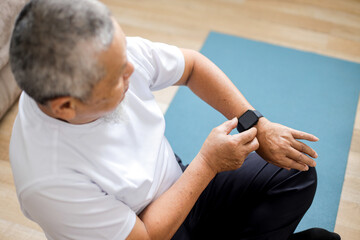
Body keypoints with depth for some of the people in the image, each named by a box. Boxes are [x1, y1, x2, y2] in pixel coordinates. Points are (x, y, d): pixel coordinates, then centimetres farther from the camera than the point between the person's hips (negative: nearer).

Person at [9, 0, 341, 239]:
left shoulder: (114, 55, -22)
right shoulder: (47, 181, -36)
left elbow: (192, 65, -3)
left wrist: (258, 126, -7)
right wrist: (208, 163, -20)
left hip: (181, 186, 6)